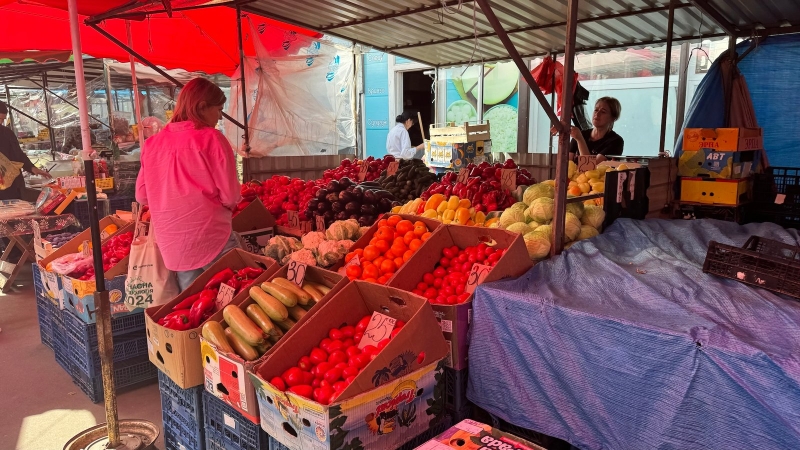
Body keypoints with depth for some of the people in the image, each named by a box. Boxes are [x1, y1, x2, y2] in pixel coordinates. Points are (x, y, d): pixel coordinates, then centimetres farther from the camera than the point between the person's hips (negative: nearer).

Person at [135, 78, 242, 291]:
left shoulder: (153, 143, 7)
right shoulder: (211, 138, -10)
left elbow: (141, 196, 13)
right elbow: (230, 195, -12)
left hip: (172, 245, 6)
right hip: (210, 237, -6)